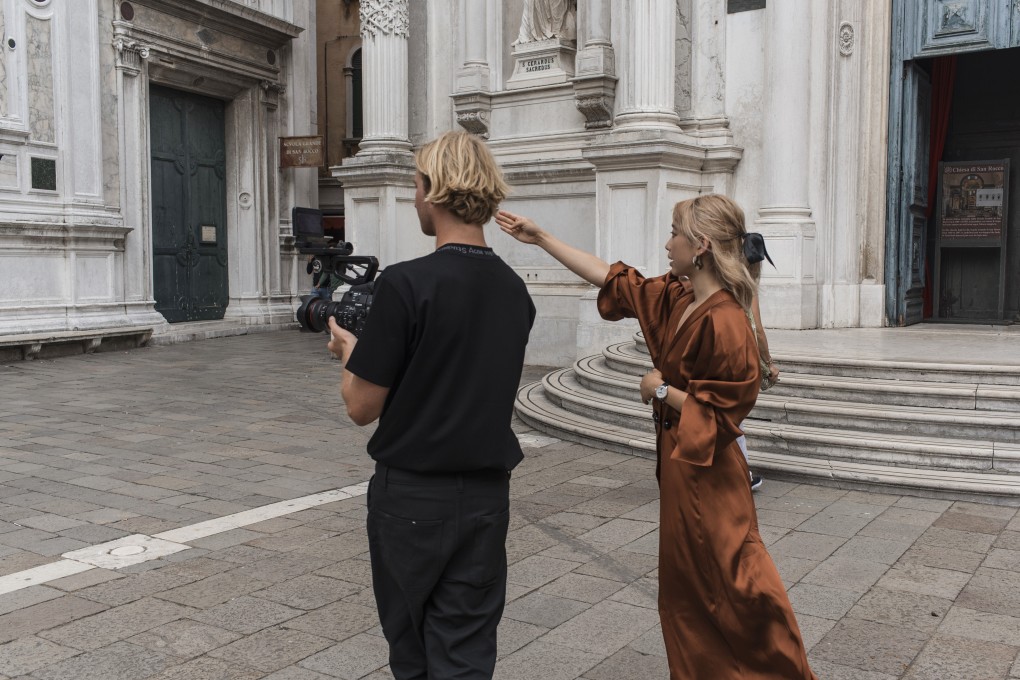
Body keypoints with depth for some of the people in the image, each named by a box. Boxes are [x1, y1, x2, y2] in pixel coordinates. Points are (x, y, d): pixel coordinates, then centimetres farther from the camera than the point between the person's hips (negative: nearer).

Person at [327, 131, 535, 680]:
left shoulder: (406, 283, -17)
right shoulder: (514, 290, 2)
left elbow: (361, 407, -14)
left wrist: (349, 350, 6)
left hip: (413, 494, -4)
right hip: (486, 494, 5)